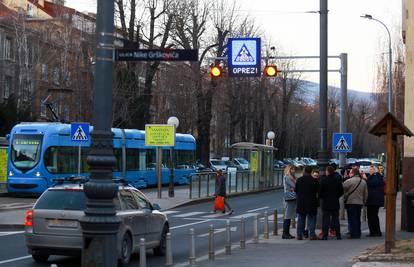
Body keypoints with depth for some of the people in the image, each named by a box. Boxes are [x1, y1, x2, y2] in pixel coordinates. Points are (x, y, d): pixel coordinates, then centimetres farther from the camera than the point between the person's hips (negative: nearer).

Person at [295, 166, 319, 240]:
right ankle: (312, 235, 1)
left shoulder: (299, 180, -4)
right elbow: (317, 192, -2)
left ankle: (299, 235, 9)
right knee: (311, 219, 5)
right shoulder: (314, 181, -7)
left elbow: (295, 190, 1)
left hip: (301, 202, 2)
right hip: (311, 202, -2)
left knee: (301, 219, 10)